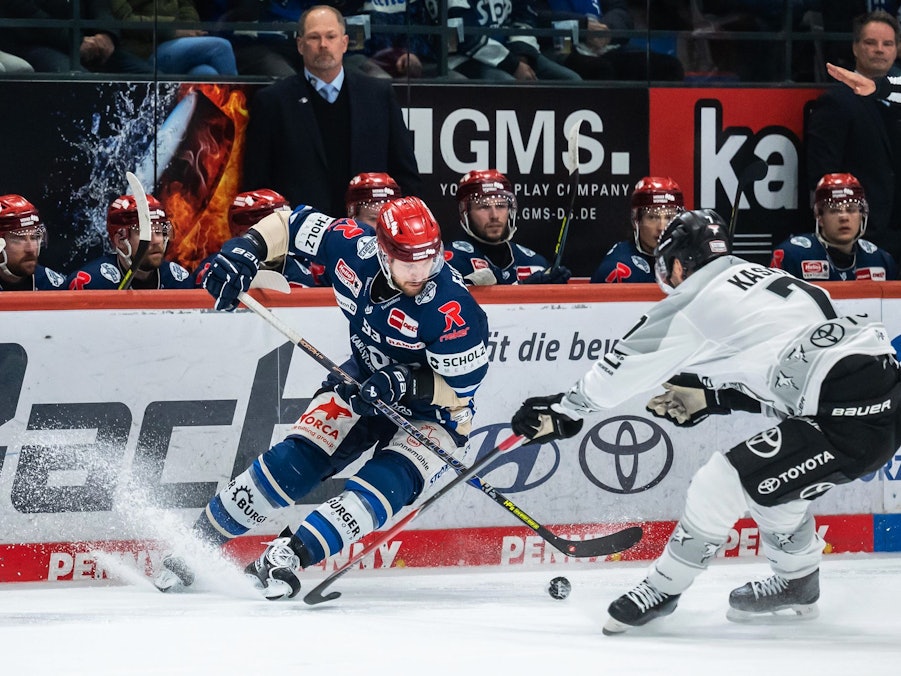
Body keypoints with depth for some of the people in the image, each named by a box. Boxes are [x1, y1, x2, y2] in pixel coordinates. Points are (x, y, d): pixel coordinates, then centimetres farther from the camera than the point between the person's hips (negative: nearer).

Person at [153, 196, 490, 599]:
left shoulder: (453, 311, -33)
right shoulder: (353, 248, -20)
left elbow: (460, 386, -23)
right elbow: (291, 224, -4)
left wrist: (405, 383, -38)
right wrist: (243, 252, -20)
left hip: (432, 414, -4)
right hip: (363, 383, 4)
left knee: (384, 486, -29)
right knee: (294, 462, -7)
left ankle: (290, 555, -33)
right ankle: (199, 542, 5)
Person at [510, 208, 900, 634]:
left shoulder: (695, 300, 0)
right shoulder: (767, 279, 24)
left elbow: (628, 364, 7)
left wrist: (567, 409, 19)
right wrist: (715, 398, 31)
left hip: (849, 415, -9)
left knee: (722, 483, -1)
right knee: (771, 480, 27)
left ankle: (663, 588, 11)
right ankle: (796, 583, 41)